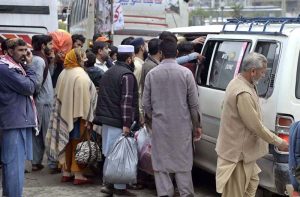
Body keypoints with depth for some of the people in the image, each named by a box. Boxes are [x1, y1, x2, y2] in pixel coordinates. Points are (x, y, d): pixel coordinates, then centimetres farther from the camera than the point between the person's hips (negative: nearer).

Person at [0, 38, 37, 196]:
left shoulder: (14, 66, 18)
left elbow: (29, 87, 14)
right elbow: (28, 87, -18)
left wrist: (26, 66, 2)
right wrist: (29, 66, -6)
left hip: (20, 119, 10)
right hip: (14, 120, -10)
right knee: (15, 162, -9)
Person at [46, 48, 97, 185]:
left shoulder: (63, 74, 5)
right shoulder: (81, 75, -17)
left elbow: (59, 96, 11)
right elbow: (84, 98, -20)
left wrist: (63, 113, 18)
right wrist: (85, 117, -17)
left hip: (64, 114, 7)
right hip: (77, 115, -7)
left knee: (66, 144, 13)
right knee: (78, 145, -1)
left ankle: (66, 173, 18)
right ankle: (78, 176, 2)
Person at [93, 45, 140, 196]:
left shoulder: (108, 72, 17)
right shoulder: (127, 75, -12)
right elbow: (127, 101, -19)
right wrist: (126, 124, -21)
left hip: (106, 120, 9)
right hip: (118, 122, -9)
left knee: (111, 155, 14)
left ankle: (109, 184, 17)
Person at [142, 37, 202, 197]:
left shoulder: (152, 74, -2)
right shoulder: (186, 73, -6)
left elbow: (146, 103, 2)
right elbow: (194, 103, -3)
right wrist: (196, 125, 8)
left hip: (160, 125, 1)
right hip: (182, 125, -1)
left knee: (161, 161, 8)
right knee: (183, 161, 8)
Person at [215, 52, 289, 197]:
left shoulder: (238, 82, 5)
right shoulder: (243, 93, -29)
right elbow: (256, 126, -24)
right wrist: (279, 142, -13)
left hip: (243, 149, 11)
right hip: (238, 152, -11)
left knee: (251, 182, 23)